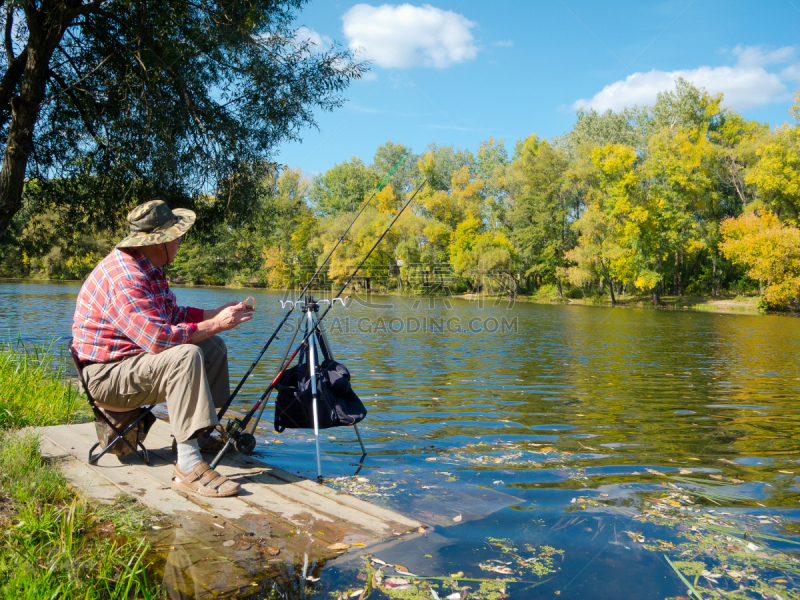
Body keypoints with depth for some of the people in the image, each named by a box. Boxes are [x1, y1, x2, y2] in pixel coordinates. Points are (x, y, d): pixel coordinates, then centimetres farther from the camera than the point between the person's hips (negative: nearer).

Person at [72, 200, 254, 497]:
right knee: (185, 355, -34)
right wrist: (215, 324, -25)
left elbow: (173, 314, 14)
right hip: (106, 375, -11)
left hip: (136, 357, 11)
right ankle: (188, 466, -35)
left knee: (213, 347, 12)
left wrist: (219, 313, 5)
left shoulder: (148, 267, 8)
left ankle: (206, 433, 17)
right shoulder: (125, 277, -27)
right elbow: (159, 337, -34)